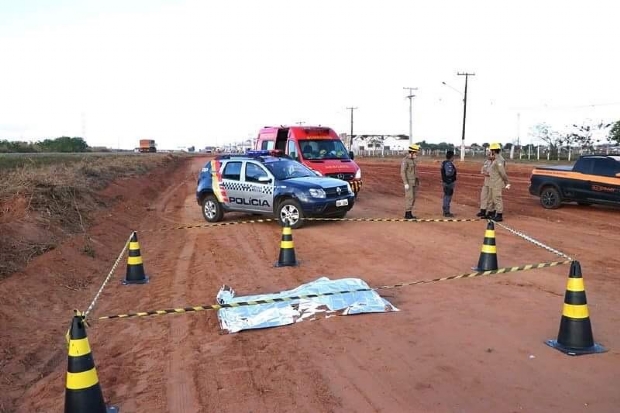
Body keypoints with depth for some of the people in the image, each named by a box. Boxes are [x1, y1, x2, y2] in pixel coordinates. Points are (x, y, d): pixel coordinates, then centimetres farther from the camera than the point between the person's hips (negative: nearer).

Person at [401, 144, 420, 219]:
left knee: (412, 198, 8)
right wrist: (406, 183, -24)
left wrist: (416, 182, 20)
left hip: (413, 182, 9)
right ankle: (408, 214, -3)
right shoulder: (405, 160, -16)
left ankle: (408, 214, 13)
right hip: (408, 182, -9)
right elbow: (402, 172, -20)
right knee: (409, 198, -9)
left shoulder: (412, 160, 14)